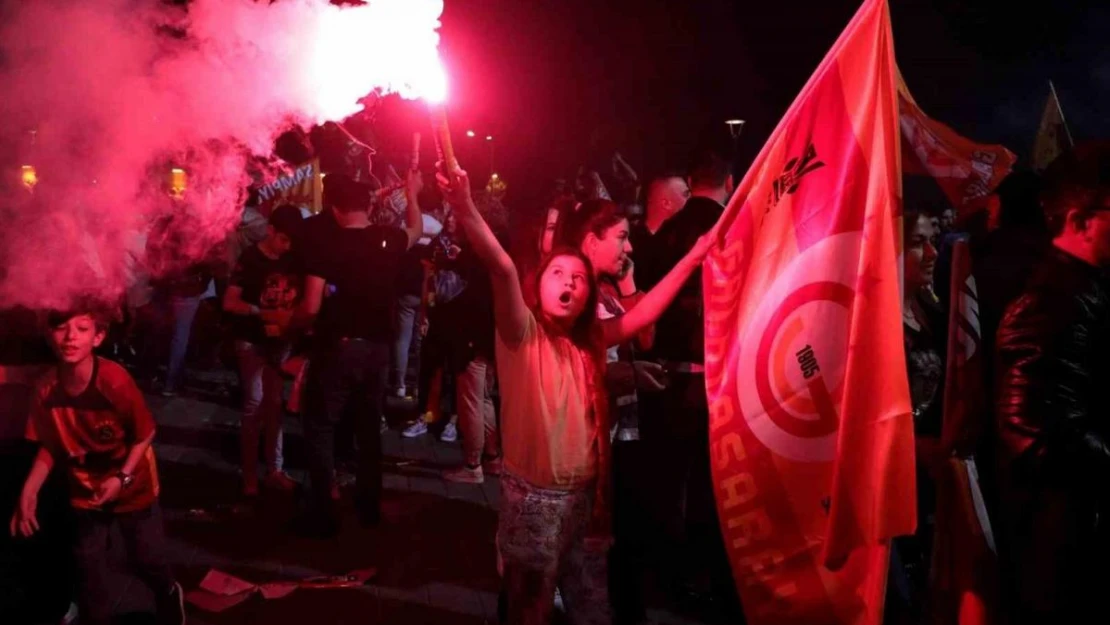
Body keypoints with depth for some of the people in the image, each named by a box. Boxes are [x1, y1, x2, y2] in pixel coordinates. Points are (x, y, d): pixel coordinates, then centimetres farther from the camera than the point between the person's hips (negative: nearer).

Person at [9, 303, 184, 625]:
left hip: (133, 486, -3)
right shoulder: (47, 387, -19)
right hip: (85, 490, 3)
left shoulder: (114, 380, -31)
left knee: (145, 559, 14)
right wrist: (28, 492, -15)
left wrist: (122, 477, -25)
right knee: (88, 567, 13)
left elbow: (146, 434, -18)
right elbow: (50, 445, -6)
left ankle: (169, 594, 46)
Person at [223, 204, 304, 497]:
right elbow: (230, 302, -16)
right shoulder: (250, 258, -10)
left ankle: (274, 470, 17)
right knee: (255, 404, -7)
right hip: (252, 341, -4)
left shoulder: (293, 259, 2)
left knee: (274, 404, 9)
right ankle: (249, 475, 2)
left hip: (281, 341, 4)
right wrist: (266, 314, -26)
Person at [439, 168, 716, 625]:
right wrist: (466, 210, -42)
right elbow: (502, 269, -26)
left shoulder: (590, 341, 8)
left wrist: (692, 258, 7)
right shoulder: (522, 334, -11)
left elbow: (644, 313, 8)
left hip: (586, 492, 6)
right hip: (533, 495, -5)